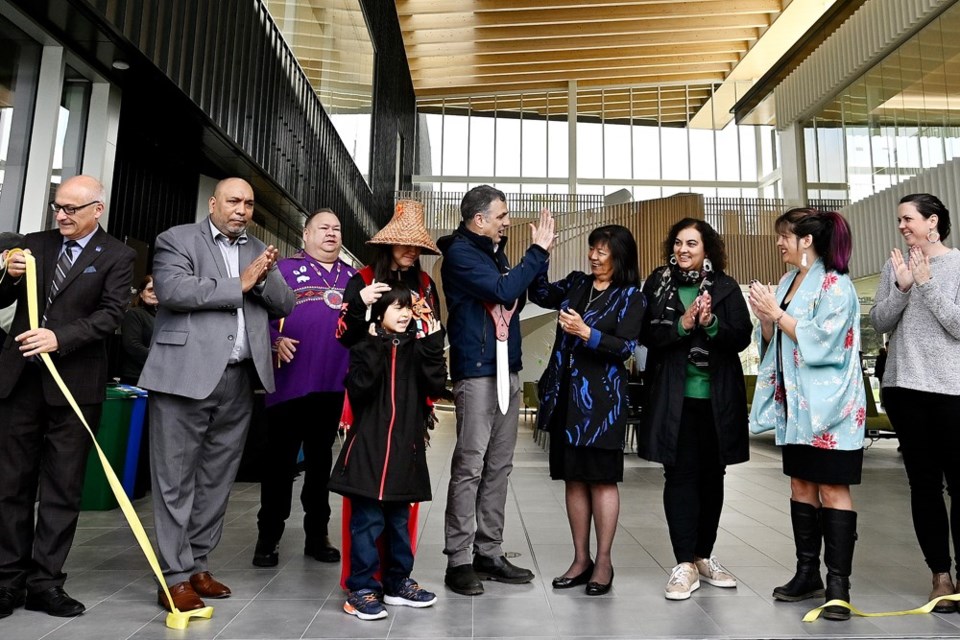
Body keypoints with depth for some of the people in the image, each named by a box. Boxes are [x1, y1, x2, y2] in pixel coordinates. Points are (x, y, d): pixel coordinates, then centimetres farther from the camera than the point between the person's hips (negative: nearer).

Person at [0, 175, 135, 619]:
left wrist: (59, 338, -23)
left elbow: (110, 315, -10)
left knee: (62, 489, 4)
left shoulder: (117, 256, 0)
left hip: (75, 382, -4)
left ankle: (45, 582, 13)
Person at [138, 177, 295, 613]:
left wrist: (263, 278, -8)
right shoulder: (177, 239, 3)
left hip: (238, 380, 5)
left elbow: (286, 305, 11)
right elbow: (174, 290, -15)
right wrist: (239, 284, -10)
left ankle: (197, 565, 23)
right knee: (176, 479, 2)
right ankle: (174, 577, 10)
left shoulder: (259, 251, 17)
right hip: (186, 376, -5)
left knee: (217, 478, 11)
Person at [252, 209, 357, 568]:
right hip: (290, 381, -3)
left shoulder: (352, 277, 16)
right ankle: (268, 537, 17)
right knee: (280, 460, 4)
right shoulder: (285, 269, 5)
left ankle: (317, 535, 23)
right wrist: (275, 341, -18)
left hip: (333, 384, 4)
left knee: (321, 460, 13)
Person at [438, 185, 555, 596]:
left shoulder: (495, 252, 18)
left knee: (499, 466, 9)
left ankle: (489, 553, 17)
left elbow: (518, 298, 19)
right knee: (469, 466, -5)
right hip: (476, 372, -8)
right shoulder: (460, 253, -7)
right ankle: (459, 560, 4)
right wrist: (538, 250, -8)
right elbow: (504, 292, -17)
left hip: (507, 370, 8)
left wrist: (540, 254, 9)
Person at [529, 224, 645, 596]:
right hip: (565, 395, 5)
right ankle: (581, 559, 22)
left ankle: (603, 562, 17)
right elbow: (541, 294, 6)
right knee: (573, 477, 10)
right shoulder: (577, 284, 14)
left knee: (602, 478, 3)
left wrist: (586, 333, -20)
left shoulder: (631, 297, 0)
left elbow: (626, 346, -9)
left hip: (601, 398, -5)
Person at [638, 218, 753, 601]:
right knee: (680, 475, -4)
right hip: (674, 397, -2)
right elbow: (647, 334, -4)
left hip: (718, 397, 2)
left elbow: (742, 338, -1)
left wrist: (711, 324, -18)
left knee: (712, 475, 10)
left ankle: (704, 557, 25)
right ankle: (685, 564, 3)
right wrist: (682, 324, -19)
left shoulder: (725, 287, 6)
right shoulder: (657, 284, 5)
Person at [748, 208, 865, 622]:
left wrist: (777, 314, -14)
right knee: (800, 484, 11)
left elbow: (822, 342, -19)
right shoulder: (787, 282, 13)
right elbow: (774, 342, 15)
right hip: (795, 404, 8)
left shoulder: (835, 284, -10)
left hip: (829, 405, -8)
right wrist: (764, 317, -3)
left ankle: (838, 582, 7)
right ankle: (808, 572, 22)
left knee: (832, 489, -2)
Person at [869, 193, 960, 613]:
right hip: (903, 386, 3)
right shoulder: (895, 264, 8)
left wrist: (926, 284, -13)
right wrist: (902, 288, -11)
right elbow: (879, 323, 3)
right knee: (923, 483, 7)